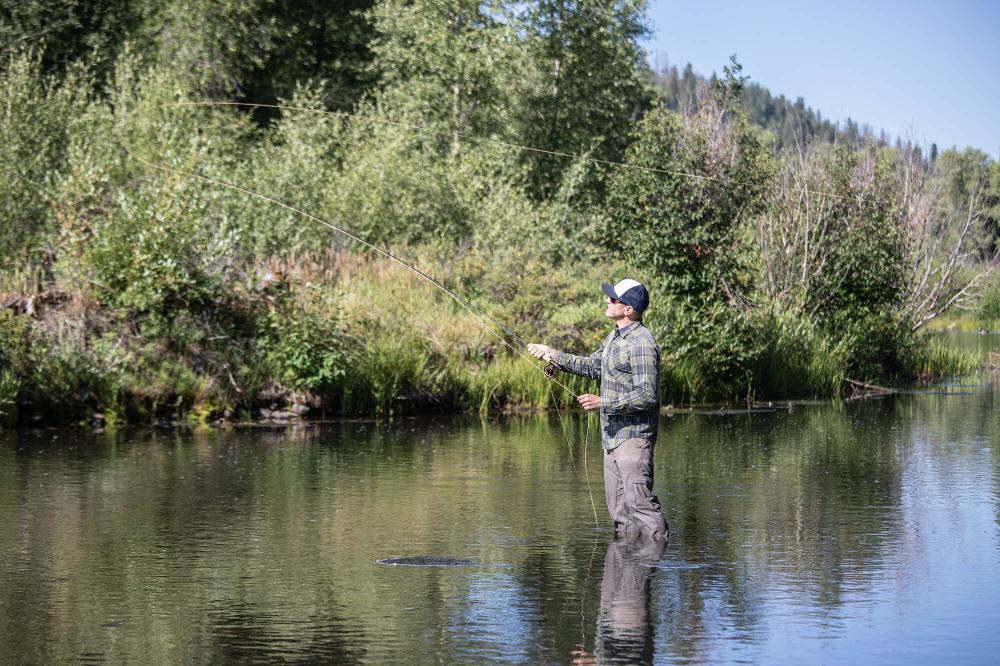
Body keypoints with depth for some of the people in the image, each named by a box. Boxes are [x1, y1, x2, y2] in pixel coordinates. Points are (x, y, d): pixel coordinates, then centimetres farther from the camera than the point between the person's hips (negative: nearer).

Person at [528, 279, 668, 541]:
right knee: (617, 504, 12)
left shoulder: (641, 343, -18)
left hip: (634, 434, -10)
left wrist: (603, 402, -21)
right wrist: (553, 355, 23)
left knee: (639, 499, -15)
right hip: (613, 434, 10)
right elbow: (593, 366, 29)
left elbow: (647, 396, -22)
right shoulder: (614, 337, 14)